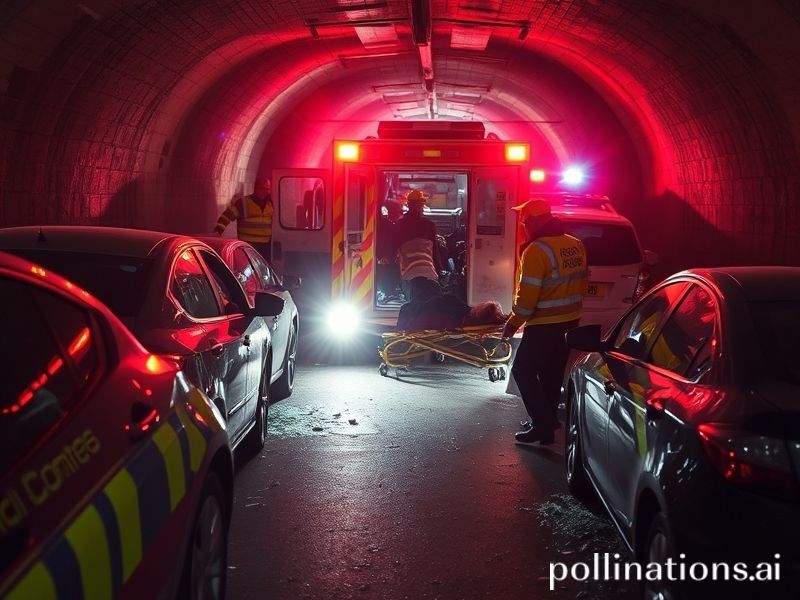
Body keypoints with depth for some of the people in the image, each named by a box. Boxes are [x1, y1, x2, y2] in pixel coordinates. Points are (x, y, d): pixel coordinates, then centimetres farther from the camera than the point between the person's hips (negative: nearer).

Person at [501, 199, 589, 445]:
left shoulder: (536, 250, -19)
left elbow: (527, 294, -19)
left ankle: (542, 426, -5)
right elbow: (582, 282, 14)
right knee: (552, 372, 18)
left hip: (544, 325, -8)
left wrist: (513, 323, -8)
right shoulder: (576, 245, 7)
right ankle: (546, 419, 27)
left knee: (523, 370, 0)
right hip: (571, 320, 8)